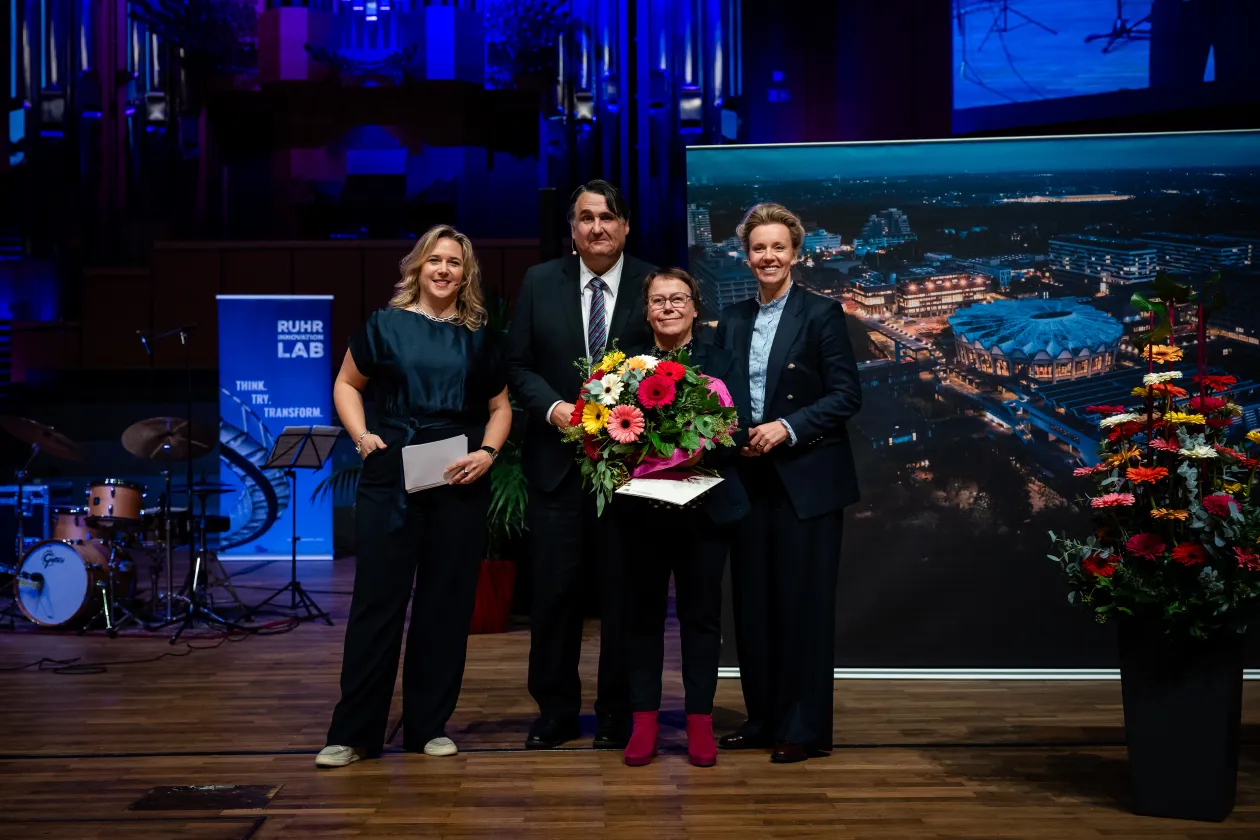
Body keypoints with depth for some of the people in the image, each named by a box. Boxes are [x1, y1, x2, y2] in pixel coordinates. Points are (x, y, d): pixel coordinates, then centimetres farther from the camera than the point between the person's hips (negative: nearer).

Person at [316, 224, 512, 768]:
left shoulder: (479, 337, 11)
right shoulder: (386, 325, 5)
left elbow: (499, 406, 15)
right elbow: (347, 384, 11)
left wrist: (488, 452, -2)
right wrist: (361, 434, -6)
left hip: (459, 485, 3)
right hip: (389, 483, -2)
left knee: (447, 602, 6)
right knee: (377, 600, -2)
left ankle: (430, 725, 18)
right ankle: (353, 732, 6)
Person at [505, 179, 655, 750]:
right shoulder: (540, 282, 5)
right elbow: (518, 365, 5)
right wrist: (553, 408, -11)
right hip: (557, 461, 1)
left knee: (623, 591, 6)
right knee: (553, 589, 6)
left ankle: (618, 714, 19)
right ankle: (555, 711, 20)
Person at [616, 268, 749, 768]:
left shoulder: (719, 361, 4)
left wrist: (703, 450, -20)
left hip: (704, 506, -1)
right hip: (639, 506, 1)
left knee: (701, 611, 5)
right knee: (642, 611, 6)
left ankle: (700, 722, 14)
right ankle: (644, 721, 15)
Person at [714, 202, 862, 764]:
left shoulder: (822, 313, -3)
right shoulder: (732, 320, 12)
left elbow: (847, 395, -8)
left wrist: (787, 427, -17)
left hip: (807, 480, -5)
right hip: (749, 478, 5)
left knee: (804, 603, -2)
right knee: (753, 602, 8)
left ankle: (805, 729, 6)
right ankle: (762, 719, 19)